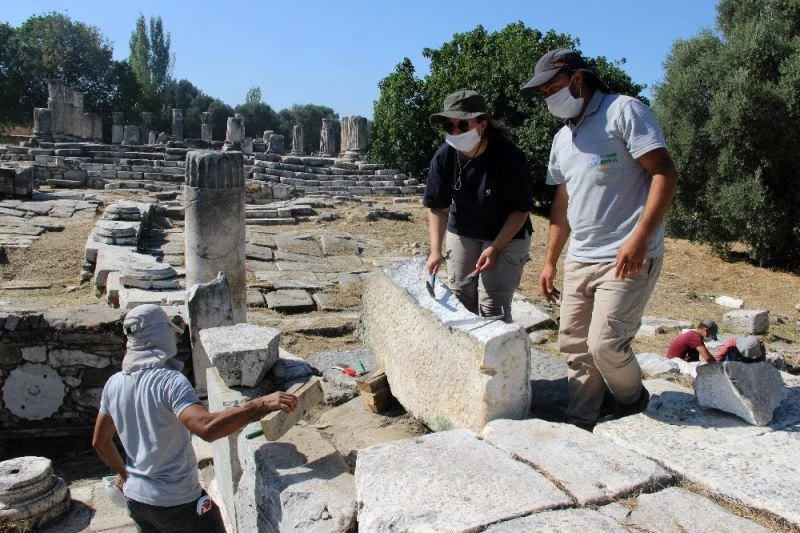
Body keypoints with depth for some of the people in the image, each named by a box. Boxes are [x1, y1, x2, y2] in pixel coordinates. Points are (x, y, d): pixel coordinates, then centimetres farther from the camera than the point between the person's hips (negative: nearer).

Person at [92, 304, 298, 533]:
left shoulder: (114, 384, -2)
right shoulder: (170, 381, -25)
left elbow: (100, 441, 11)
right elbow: (207, 427, -41)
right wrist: (261, 404, -43)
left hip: (135, 497, 7)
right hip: (176, 503, -7)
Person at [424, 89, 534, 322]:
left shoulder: (509, 156, -25)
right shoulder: (443, 156, -15)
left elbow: (522, 209, -16)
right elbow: (437, 207, -8)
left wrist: (495, 248, -23)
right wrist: (436, 250, -20)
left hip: (507, 237, -4)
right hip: (462, 234, 4)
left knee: (492, 308, -13)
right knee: (460, 302, 8)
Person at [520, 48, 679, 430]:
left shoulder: (623, 112, -5)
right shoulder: (562, 140, 18)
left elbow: (665, 174, -12)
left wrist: (639, 237, -22)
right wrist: (550, 262, 17)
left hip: (627, 259, -7)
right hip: (579, 260, 8)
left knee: (605, 344, -10)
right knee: (574, 345, 7)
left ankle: (633, 401, 20)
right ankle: (579, 425, 20)